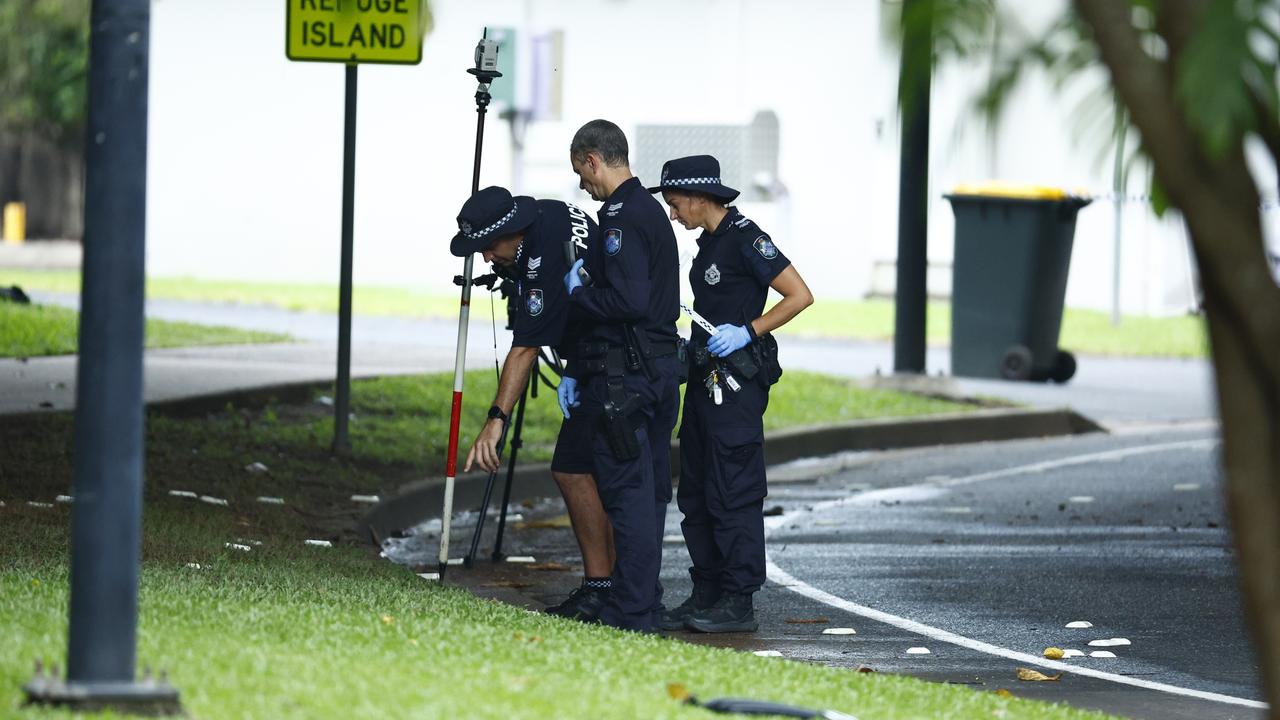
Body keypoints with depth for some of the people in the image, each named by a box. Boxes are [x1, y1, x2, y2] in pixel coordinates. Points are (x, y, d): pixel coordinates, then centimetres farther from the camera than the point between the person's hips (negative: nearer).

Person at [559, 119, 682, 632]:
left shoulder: (622, 218, -15)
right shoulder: (652, 212, 17)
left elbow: (627, 302, -26)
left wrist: (578, 291, -7)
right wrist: (575, 372, 19)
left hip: (625, 377, -10)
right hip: (661, 369, 10)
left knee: (627, 493, -7)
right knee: (649, 492, 13)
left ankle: (631, 614, -7)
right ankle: (646, 608, 19)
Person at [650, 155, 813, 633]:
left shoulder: (745, 239, -12)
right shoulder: (710, 241, 16)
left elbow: (800, 295, -16)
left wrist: (747, 332, -19)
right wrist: (690, 342, 13)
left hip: (736, 386, -10)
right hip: (706, 379, 10)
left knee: (733, 495, -8)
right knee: (696, 494, 11)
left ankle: (738, 603, -6)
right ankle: (707, 596, 16)